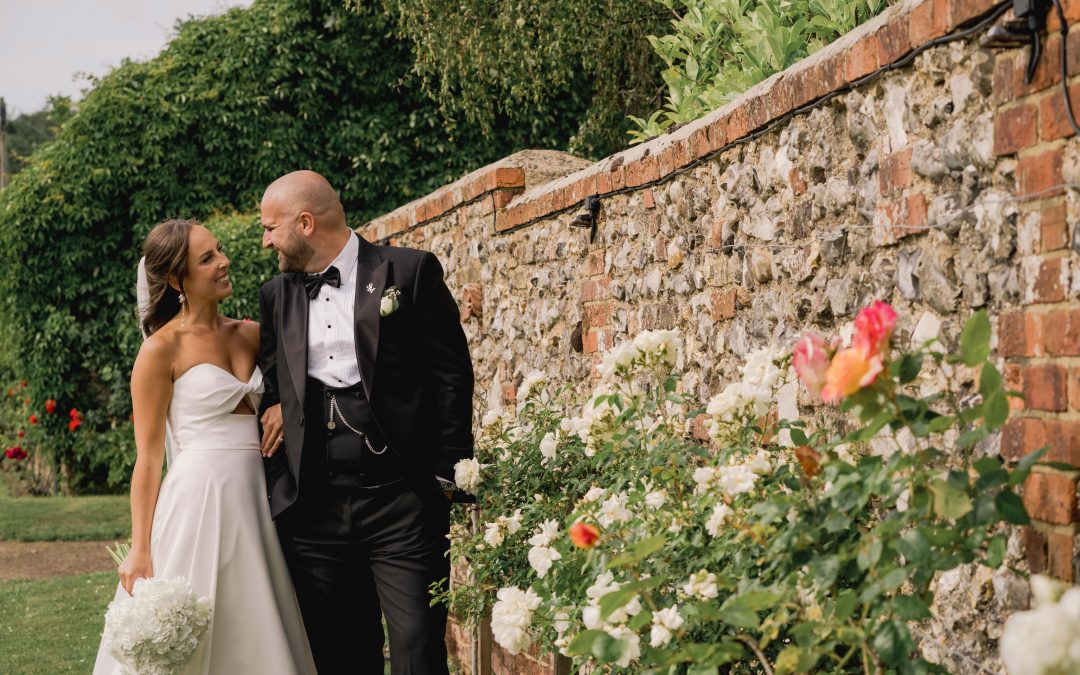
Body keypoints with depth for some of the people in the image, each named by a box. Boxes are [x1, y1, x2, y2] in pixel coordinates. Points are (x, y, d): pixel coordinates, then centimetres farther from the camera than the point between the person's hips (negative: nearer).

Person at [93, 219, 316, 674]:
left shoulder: (250, 336, 9)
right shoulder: (162, 349, -5)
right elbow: (148, 457, -5)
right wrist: (139, 550, -10)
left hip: (254, 499, 6)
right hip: (198, 500, -6)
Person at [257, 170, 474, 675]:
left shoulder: (410, 271, 0)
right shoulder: (276, 295, 14)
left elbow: (452, 374, -2)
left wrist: (448, 475, -6)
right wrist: (274, 407, 1)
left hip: (402, 502, -4)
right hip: (314, 507, 5)